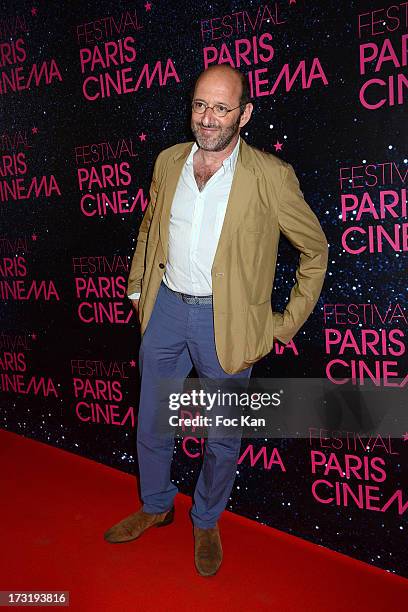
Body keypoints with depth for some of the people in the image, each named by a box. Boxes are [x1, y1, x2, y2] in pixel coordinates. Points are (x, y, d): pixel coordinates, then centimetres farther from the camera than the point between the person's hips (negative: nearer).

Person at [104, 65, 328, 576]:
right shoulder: (168, 161, 2)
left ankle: (206, 522, 41)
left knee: (222, 438, 14)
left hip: (226, 320, -4)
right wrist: (138, 288, 14)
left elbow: (315, 248, -4)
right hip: (166, 308, 4)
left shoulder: (270, 176, -13)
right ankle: (155, 506, 45)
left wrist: (288, 322, -6)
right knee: (151, 424, 18)